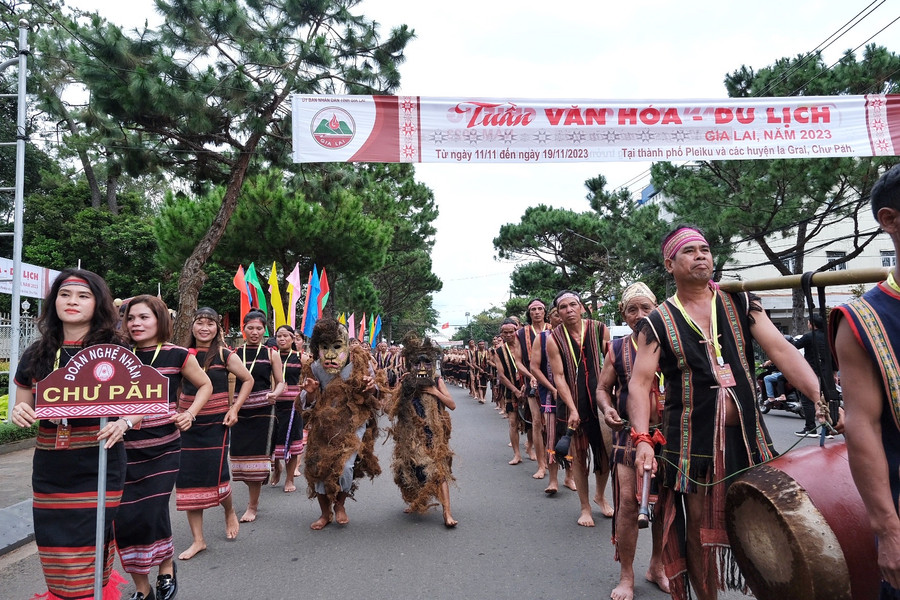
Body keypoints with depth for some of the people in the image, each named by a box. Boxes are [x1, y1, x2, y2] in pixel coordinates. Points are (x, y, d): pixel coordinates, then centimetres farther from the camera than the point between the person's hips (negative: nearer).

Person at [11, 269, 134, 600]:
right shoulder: (35, 355, 6)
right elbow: (23, 408, 15)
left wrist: (123, 422, -20)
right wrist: (19, 412, -7)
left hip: (98, 468, -3)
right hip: (50, 470, 4)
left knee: (87, 550, -1)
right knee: (56, 553, 9)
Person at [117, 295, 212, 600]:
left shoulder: (177, 355, -6)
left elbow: (205, 385, 8)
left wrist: (189, 413, -4)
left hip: (163, 449, -2)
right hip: (125, 449, 3)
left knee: (152, 513, -5)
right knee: (125, 518, 3)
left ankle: (166, 569, 26)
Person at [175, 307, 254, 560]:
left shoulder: (225, 355, -5)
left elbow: (248, 380, 3)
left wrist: (234, 409, -6)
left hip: (215, 424, -3)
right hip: (187, 423, 3)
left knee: (216, 475, -3)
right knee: (188, 478, 4)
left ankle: (230, 512, 32)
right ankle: (197, 539, 15)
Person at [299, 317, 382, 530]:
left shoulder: (360, 364, -9)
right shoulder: (314, 369, -7)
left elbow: (374, 397, 5)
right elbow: (307, 404, 1)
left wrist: (371, 389, -20)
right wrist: (310, 392, -23)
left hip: (353, 424, -2)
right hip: (323, 425, 2)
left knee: (344, 466, -16)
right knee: (318, 466, 1)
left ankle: (340, 505, 17)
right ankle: (325, 513, 27)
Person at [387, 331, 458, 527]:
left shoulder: (437, 381, 0)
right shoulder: (406, 381, 0)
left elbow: (452, 405, -4)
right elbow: (393, 410, -5)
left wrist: (435, 392, -14)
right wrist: (403, 391, -18)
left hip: (433, 433, -1)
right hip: (411, 434, 2)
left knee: (438, 468, -10)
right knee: (411, 469, 10)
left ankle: (447, 513, -9)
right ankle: (415, 503, 36)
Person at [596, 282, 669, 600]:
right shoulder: (617, 348, 3)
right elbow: (603, 388, 9)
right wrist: (607, 409, -12)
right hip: (629, 433, -1)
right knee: (628, 502, -5)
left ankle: (657, 566, 33)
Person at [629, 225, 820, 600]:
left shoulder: (741, 304, 5)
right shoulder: (657, 324, -2)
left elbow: (781, 351, -3)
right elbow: (640, 382, -6)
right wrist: (642, 438, -18)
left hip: (747, 437, 2)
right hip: (692, 443, -2)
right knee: (698, 530, 8)